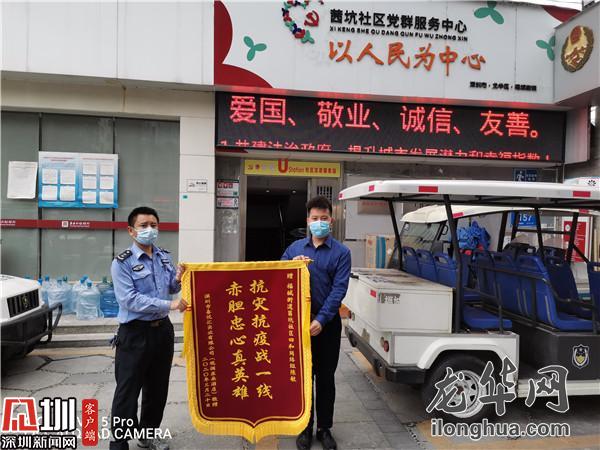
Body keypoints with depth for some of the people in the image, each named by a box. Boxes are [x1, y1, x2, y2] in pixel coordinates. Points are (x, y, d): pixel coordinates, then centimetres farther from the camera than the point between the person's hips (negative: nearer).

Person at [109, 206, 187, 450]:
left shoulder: (165, 257, 7)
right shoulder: (122, 263, -12)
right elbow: (129, 300, -22)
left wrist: (177, 280, -6)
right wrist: (168, 304, -27)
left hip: (163, 329, 6)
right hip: (135, 333, -6)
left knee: (158, 387, 17)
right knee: (128, 390, 2)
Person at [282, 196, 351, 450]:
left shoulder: (341, 252, -3)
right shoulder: (295, 248, 6)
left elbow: (339, 289, -11)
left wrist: (321, 319, -20)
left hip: (327, 323, -1)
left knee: (326, 377, 10)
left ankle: (325, 428, 25)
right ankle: (305, 427, 26)